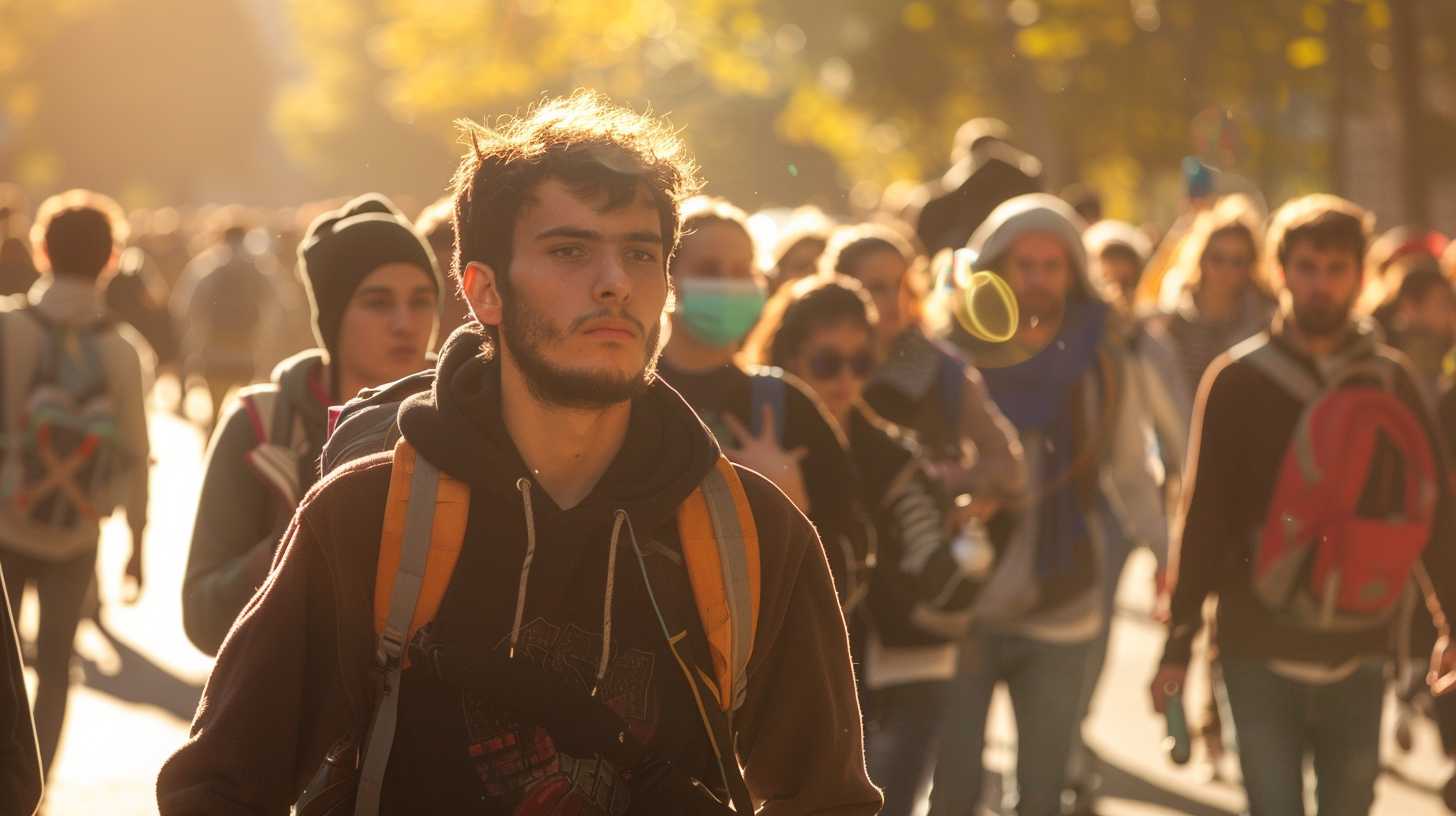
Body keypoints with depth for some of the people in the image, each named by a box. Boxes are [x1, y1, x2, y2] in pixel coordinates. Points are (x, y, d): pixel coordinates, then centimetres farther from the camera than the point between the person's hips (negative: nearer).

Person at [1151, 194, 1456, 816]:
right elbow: (1203, 514, -1)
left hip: (1358, 653, 2)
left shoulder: (1391, 380, 3)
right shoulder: (1238, 381, -2)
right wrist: (1179, 641, -3)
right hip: (1260, 652, -2)